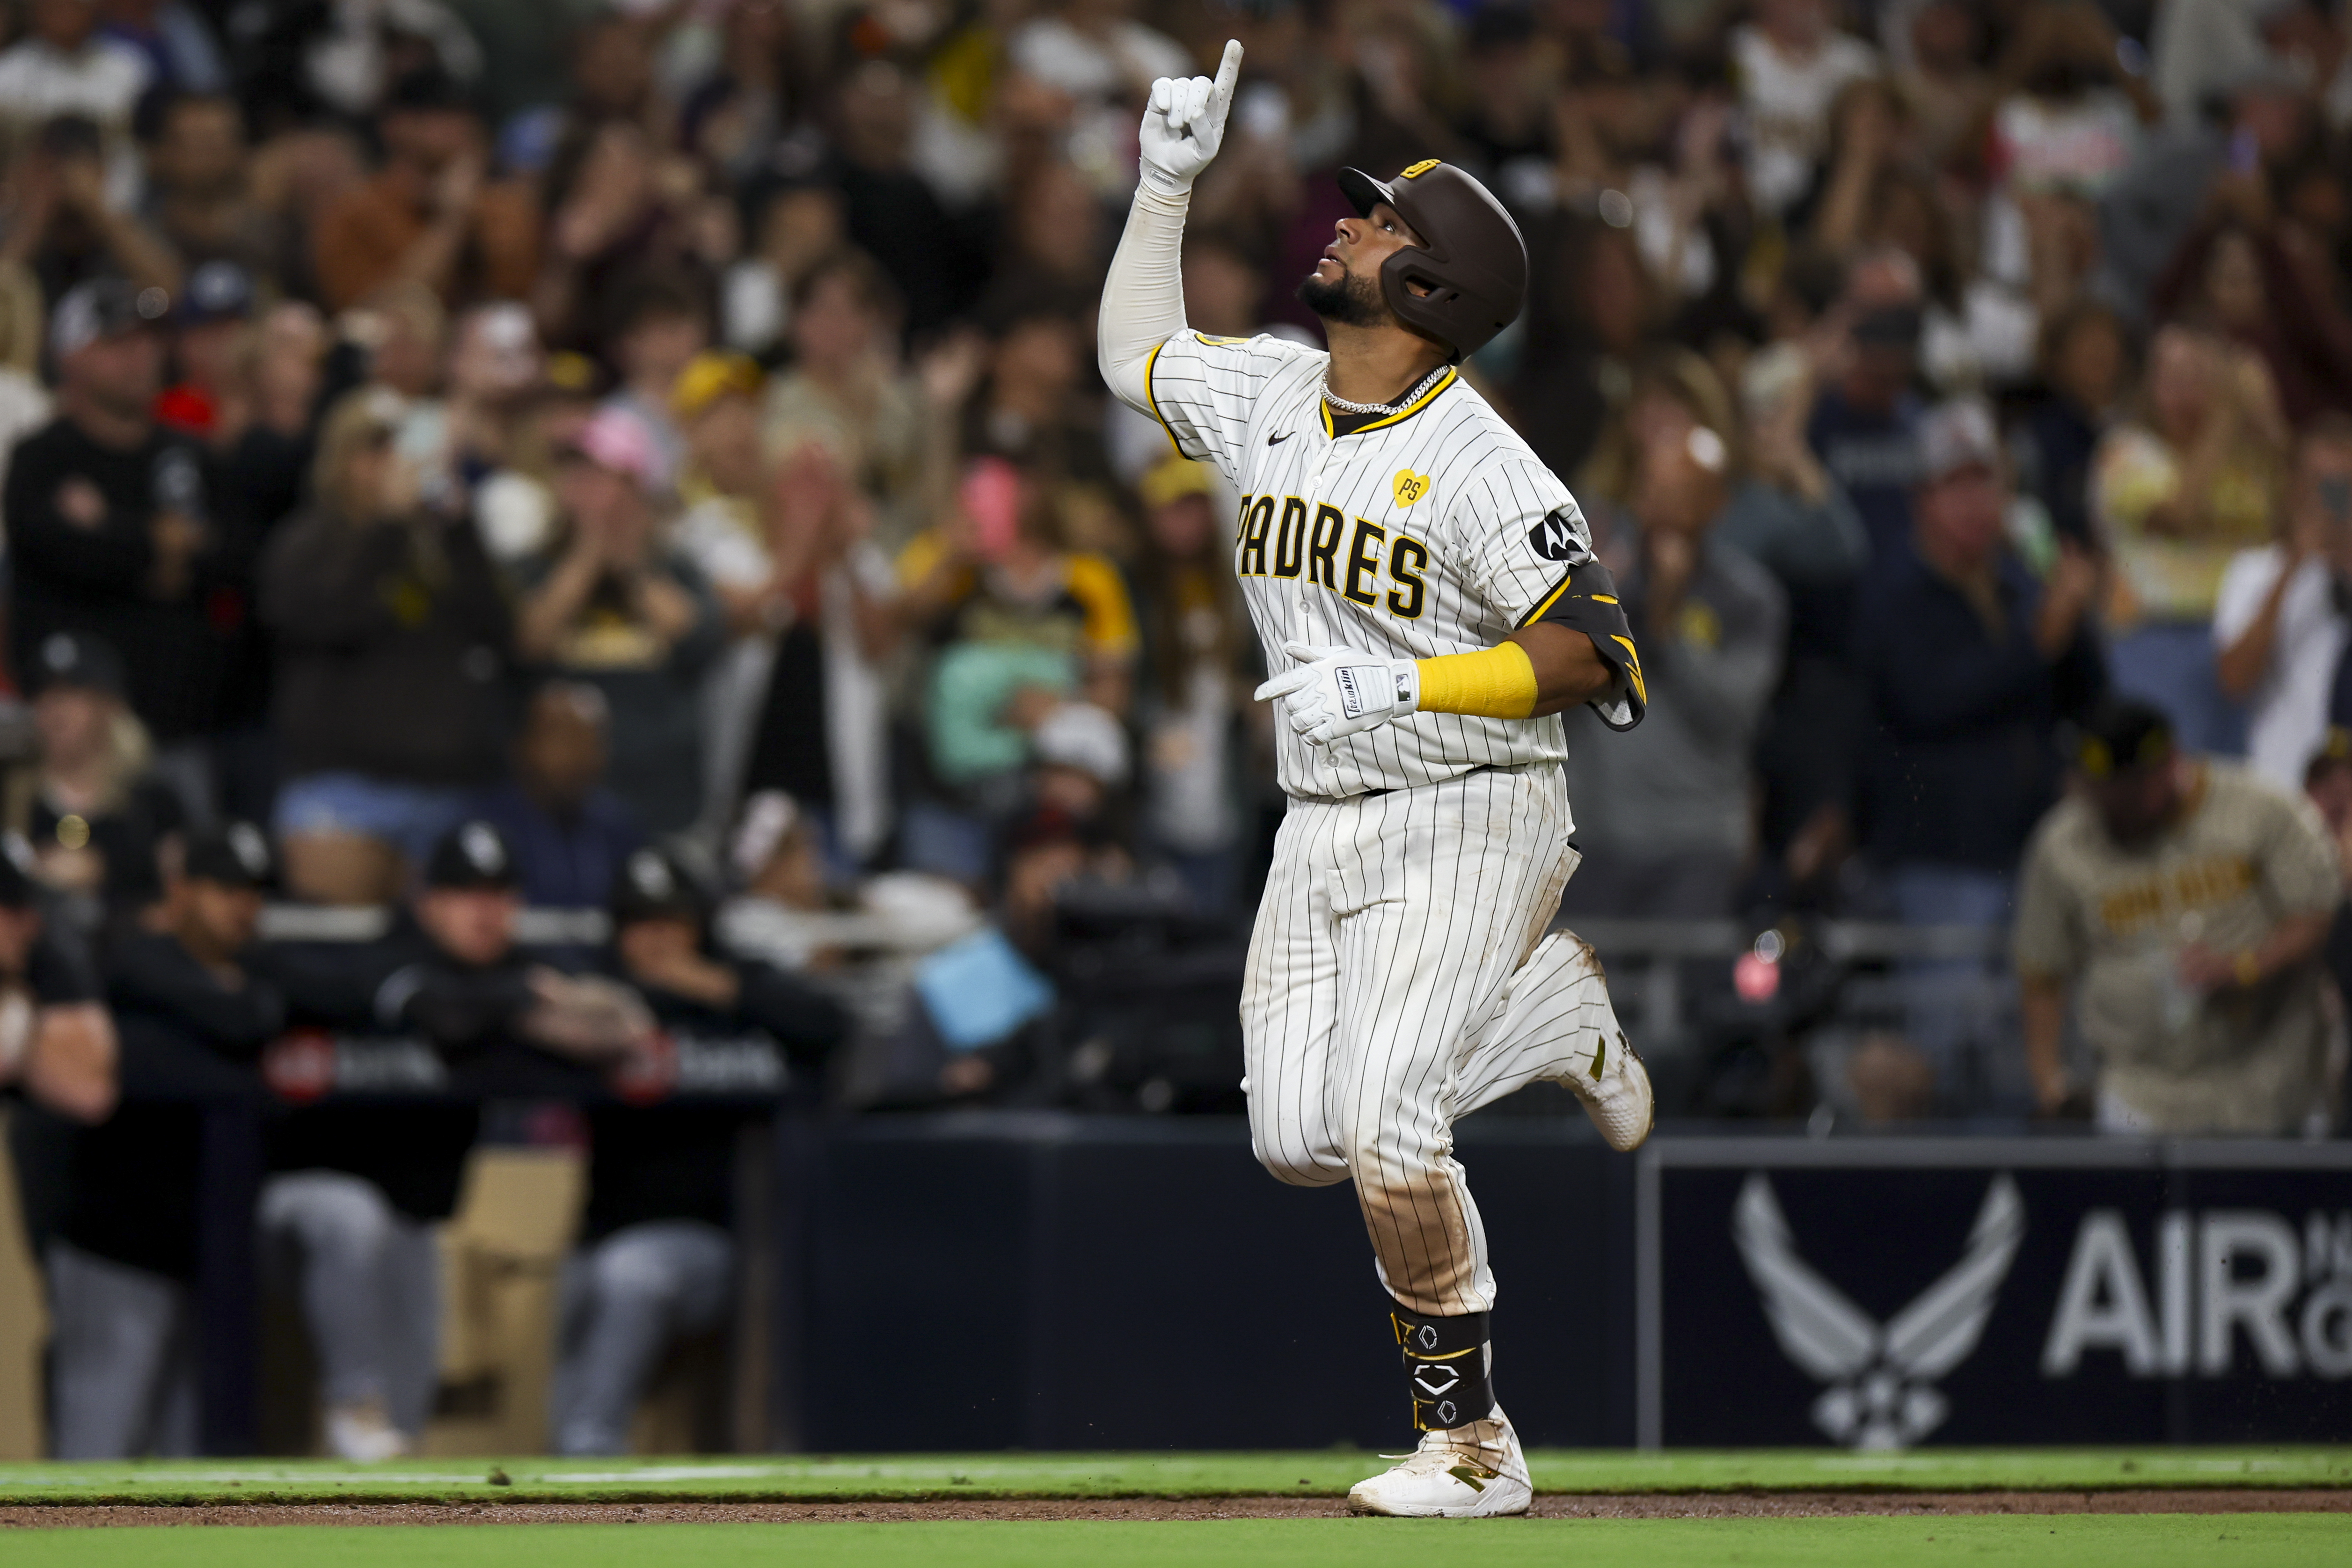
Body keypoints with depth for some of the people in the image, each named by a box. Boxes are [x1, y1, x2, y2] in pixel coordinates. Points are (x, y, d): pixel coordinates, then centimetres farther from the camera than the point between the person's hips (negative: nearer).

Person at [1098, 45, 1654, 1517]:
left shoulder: (1476, 464, -18)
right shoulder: (1271, 396, 5)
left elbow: (1593, 652, -19)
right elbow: (1138, 349, 24)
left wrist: (1396, 688, -26)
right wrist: (1167, 181, 14)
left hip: (1466, 820, -7)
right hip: (1323, 831, 7)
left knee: (1384, 1129, -18)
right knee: (1299, 1139, 2)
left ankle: (1472, 1439, -4)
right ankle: (1556, 1009, 26)